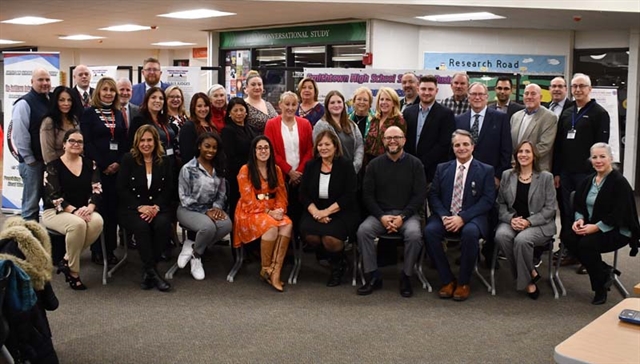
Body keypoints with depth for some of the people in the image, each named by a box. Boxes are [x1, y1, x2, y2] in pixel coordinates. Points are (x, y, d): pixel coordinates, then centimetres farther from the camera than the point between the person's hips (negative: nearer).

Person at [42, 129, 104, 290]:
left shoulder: (90, 164, 9)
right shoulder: (53, 166, -2)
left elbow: (97, 190, 1)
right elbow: (53, 196, -12)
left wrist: (89, 207, -20)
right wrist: (74, 210, -26)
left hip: (83, 210, 4)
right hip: (55, 211, -4)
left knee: (98, 221, -32)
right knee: (77, 224, -38)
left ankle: (66, 260, -16)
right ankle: (73, 271, -19)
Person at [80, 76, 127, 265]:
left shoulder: (118, 114, 16)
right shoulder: (88, 113, 0)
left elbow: (124, 141, 12)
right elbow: (86, 143, -8)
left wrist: (119, 163, -4)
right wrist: (103, 166, -12)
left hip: (117, 168, 4)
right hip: (97, 169, -4)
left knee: (113, 209, 4)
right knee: (98, 208, -3)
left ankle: (110, 249, 11)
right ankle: (96, 250, 6)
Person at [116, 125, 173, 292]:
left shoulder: (164, 160, 7)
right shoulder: (128, 159, 2)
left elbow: (168, 189, 4)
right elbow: (122, 190, -3)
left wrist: (156, 207, -13)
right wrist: (140, 207, -16)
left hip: (157, 207, 2)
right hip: (132, 208, -2)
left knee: (162, 224, -31)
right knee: (142, 226, -34)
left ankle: (148, 270, -19)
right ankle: (152, 272, -28)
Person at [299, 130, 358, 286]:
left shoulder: (346, 165, -3)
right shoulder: (310, 165, 8)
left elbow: (349, 196, -10)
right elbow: (303, 194, 4)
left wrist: (327, 212, -19)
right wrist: (316, 212, -15)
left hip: (341, 212, -3)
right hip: (316, 211, 3)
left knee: (330, 237, -31)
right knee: (308, 233, -28)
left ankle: (339, 263, 5)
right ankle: (331, 256, 5)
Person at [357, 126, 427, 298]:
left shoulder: (415, 164, 2)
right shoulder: (374, 165, 6)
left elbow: (420, 195, -2)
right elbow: (367, 194, 3)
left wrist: (403, 217, -14)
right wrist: (381, 217, -12)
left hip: (407, 214, -1)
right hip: (380, 214, 2)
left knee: (414, 234, -32)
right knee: (363, 230, -27)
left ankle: (406, 277, -10)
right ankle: (373, 276, -14)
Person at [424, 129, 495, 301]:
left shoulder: (485, 170, 5)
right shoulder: (442, 168, 13)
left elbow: (488, 200, -5)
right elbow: (433, 195, 8)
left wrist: (462, 217, -17)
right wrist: (444, 216, -13)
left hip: (472, 218, -3)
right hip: (445, 216, 3)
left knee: (470, 232, -36)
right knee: (430, 230, -29)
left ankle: (463, 282, -16)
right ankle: (447, 280, -14)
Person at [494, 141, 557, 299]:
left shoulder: (546, 177, 1)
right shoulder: (507, 175, 10)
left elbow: (550, 208, -3)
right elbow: (501, 203, 9)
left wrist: (528, 221, -16)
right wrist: (511, 219, -11)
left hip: (539, 224, -3)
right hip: (512, 221, 3)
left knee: (522, 239, -35)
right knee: (501, 236, -31)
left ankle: (526, 279, -9)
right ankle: (530, 273, -14)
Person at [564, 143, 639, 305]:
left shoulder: (619, 182, -13)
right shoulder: (588, 180, 9)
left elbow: (618, 215, -19)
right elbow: (578, 204, 11)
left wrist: (596, 227, -25)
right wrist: (579, 219, -10)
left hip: (617, 230, -7)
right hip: (592, 226, 7)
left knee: (587, 243, -32)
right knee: (569, 239, -21)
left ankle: (600, 288, -10)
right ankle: (605, 272, -1)